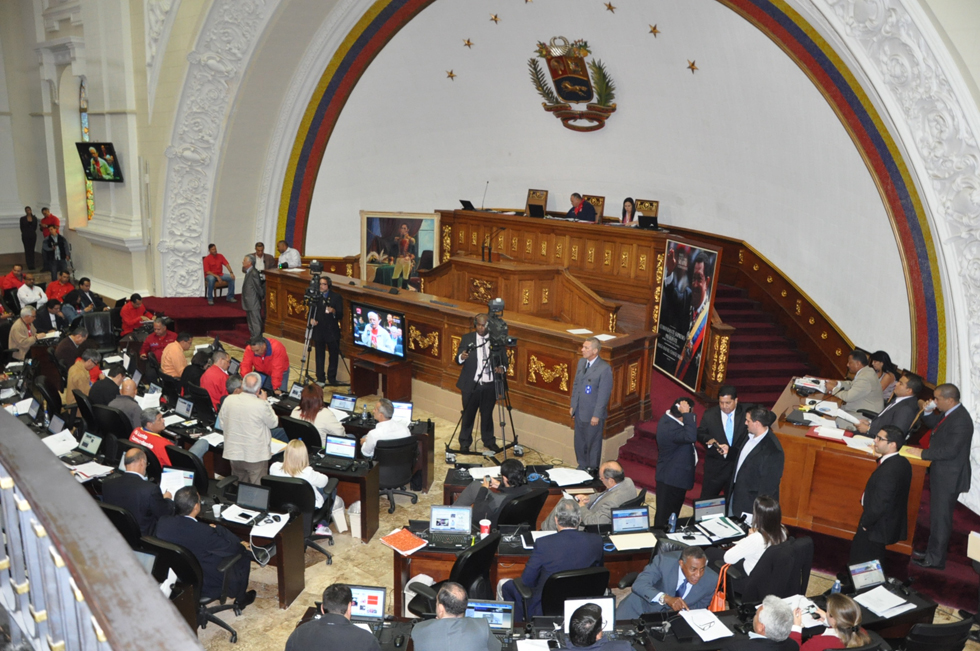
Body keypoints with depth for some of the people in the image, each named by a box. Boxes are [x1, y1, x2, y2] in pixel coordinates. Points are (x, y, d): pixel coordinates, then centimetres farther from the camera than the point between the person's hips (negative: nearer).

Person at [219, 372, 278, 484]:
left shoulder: (228, 400, -7)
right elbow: (274, 423, -4)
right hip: (256, 457, -5)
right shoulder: (261, 405, -21)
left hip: (234, 453, 5)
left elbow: (222, 425, 5)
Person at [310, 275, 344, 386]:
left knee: (334, 355, 7)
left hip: (332, 330, -1)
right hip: (319, 330, 1)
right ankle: (320, 379, 14)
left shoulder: (336, 297, -4)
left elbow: (340, 316, -7)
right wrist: (312, 319, -12)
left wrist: (333, 311, -28)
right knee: (319, 355, 5)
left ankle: (332, 377, 21)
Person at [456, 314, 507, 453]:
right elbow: (458, 360, -6)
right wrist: (462, 357, -29)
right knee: (468, 414, 8)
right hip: (471, 384, -1)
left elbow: (504, 359, 3)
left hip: (490, 385, 1)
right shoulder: (467, 338, -1)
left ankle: (489, 441, 29)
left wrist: (502, 367, -19)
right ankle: (465, 443, 23)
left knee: (487, 414, 13)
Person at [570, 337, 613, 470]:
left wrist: (597, 415, -17)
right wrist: (572, 406, 11)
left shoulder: (605, 368, -20)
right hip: (579, 411, 7)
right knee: (579, 442, 19)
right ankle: (582, 466, 38)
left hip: (593, 414, -7)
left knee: (593, 444, 10)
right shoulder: (581, 362, 2)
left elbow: (604, 394, -19)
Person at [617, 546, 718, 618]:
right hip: (644, 605, -1)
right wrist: (665, 598, -49)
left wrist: (682, 611, -19)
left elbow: (700, 606, 2)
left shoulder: (711, 580, -17)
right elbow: (639, 585, -33)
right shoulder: (664, 561, -26)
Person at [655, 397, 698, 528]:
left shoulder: (667, 419, 1)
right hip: (673, 478, -11)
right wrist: (687, 414, -40)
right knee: (666, 517, 3)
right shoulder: (671, 428, -31)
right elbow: (691, 436, -45)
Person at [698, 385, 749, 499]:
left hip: (737, 467, 0)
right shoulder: (709, 414, -3)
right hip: (715, 467, 0)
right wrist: (708, 440, -21)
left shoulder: (745, 413, -7)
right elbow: (700, 433, 6)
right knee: (706, 498, 5)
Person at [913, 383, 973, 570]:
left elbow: (950, 451, -29)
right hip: (941, 472, 10)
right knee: (938, 514, 21)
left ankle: (935, 558, 14)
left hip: (948, 476, -10)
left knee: (940, 517, 2)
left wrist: (922, 453, -23)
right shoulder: (949, 413, 3)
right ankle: (935, 548, 36)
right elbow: (934, 425, 19)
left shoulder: (960, 421, -26)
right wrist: (928, 412, 0)